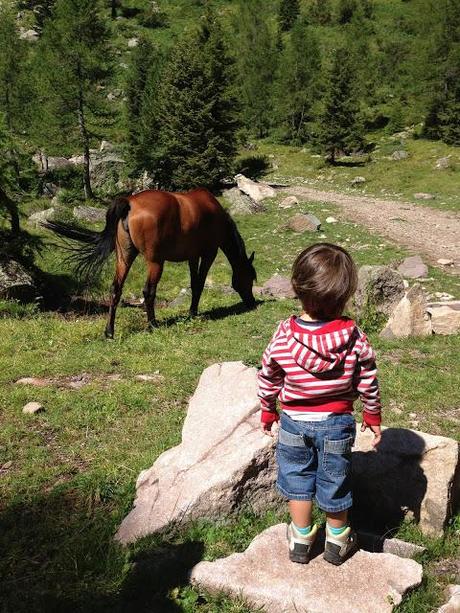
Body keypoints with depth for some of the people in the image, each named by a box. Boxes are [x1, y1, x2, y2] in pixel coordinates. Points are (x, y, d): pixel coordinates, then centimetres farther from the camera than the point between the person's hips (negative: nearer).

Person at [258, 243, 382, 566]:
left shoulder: (284, 336, -17)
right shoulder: (354, 337, -20)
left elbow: (268, 378, -5)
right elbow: (368, 381, -9)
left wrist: (267, 411, 12)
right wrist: (373, 415, 8)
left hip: (294, 422, 0)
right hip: (337, 423, 0)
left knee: (297, 478, 20)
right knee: (335, 480, 19)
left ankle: (301, 539, 35)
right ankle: (338, 540, 38)